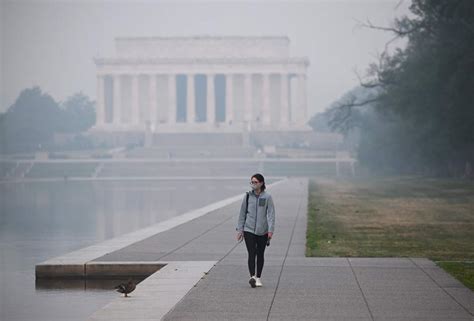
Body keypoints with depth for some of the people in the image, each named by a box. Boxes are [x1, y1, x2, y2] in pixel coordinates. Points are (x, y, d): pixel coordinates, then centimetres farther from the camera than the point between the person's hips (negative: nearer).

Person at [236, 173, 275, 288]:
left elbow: (271, 214, -6)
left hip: (262, 231, 0)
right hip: (249, 229, 0)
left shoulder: (267, 197, -2)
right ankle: (252, 276, -21)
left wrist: (270, 230, -14)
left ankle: (258, 278, 21)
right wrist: (240, 229, 6)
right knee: (251, 254, -12)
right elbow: (242, 213, 9)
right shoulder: (248, 196, 3)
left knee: (260, 255, 9)